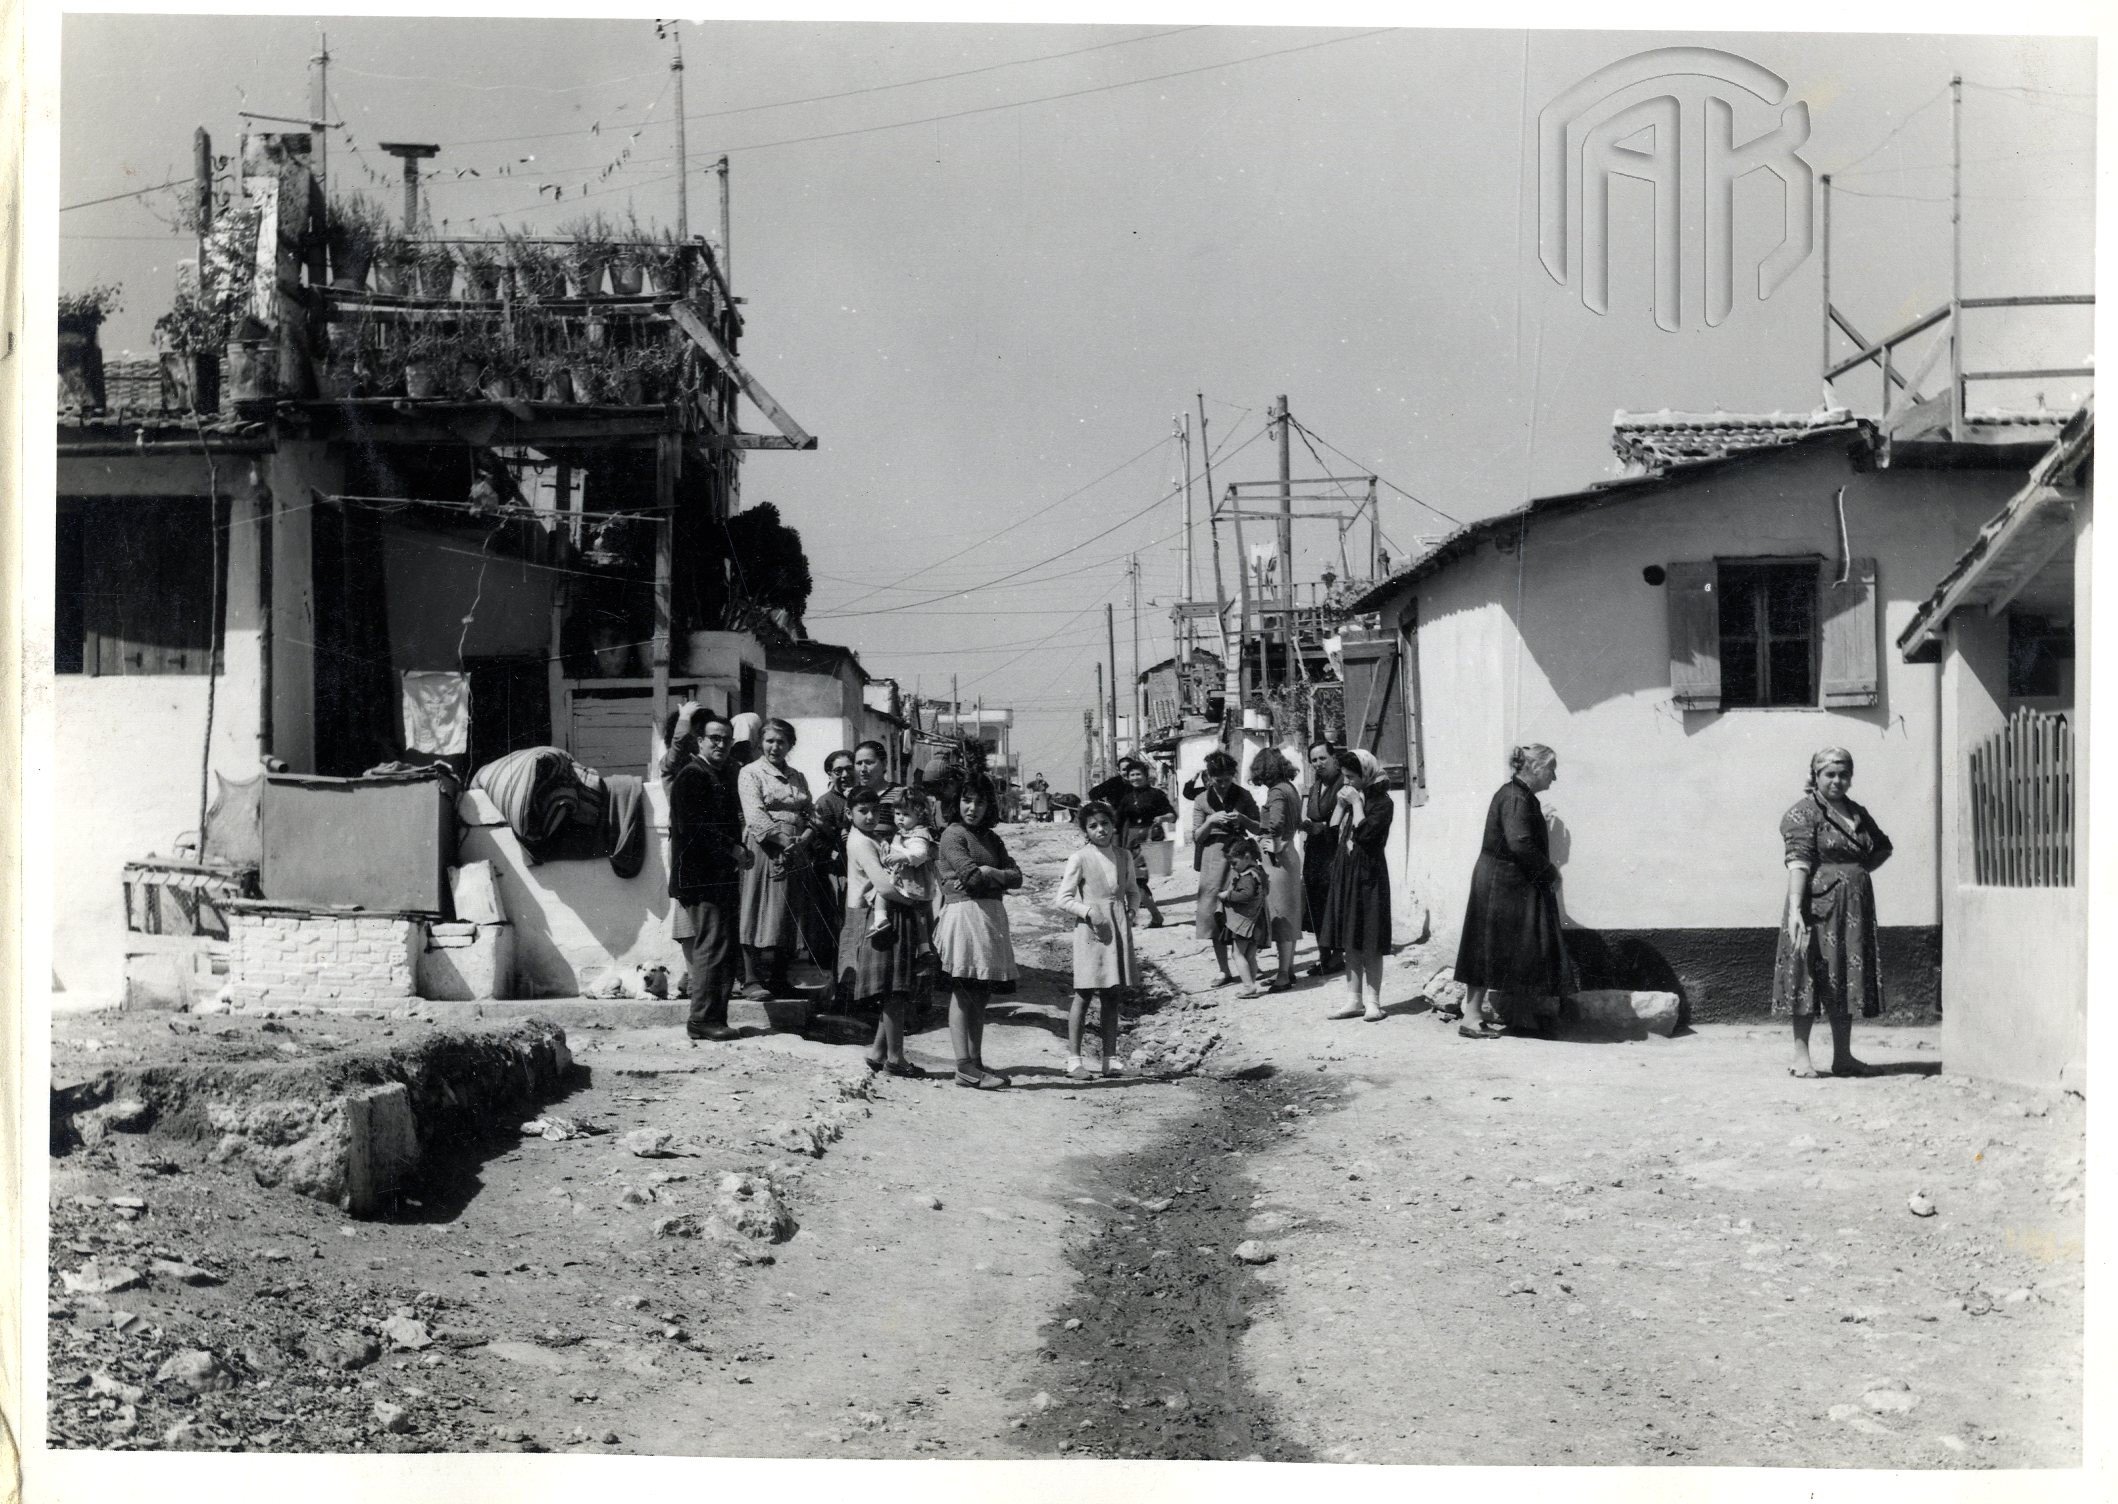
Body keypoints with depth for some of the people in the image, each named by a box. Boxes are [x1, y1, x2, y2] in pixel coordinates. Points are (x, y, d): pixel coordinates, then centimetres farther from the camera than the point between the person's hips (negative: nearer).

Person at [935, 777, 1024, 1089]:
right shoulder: (953, 835, -3)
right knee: (963, 993, -6)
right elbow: (972, 876, -14)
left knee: (980, 995, 8)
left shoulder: (990, 839, 19)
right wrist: (1000, 875, 2)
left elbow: (1016, 877, 9)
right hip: (964, 914, -7)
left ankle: (976, 1063, 12)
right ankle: (964, 1068, -7)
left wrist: (987, 872, -5)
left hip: (992, 917, 7)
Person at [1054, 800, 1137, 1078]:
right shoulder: (1079, 859, -4)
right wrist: (1088, 911, -17)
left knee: (1112, 995, 7)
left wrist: (1131, 911, 3)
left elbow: (1132, 891, 22)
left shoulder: (1123, 858, 10)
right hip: (1090, 929, -5)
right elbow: (1063, 898, -5)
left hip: (1119, 929, 5)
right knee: (1084, 994, -3)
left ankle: (1110, 1059, 12)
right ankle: (1073, 1058, 2)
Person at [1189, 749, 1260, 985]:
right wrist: (1211, 820, -14)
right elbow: (1196, 836, 4)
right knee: (1215, 912, -1)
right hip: (1214, 858, 1)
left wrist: (1243, 819, -12)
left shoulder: (1243, 796, 4)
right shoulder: (1201, 800, 6)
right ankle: (1225, 971, 6)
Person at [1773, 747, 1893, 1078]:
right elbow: (1798, 861, -17)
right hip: (1817, 905, -7)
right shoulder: (1803, 813, -7)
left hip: (1854, 908, 7)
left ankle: (1843, 1056, 14)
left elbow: (1883, 846, 29)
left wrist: (1861, 871, 12)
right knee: (1811, 976, -5)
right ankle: (1801, 1056, -1)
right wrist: (1795, 910, -26)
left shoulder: (1857, 813, 14)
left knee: (1847, 977, 9)